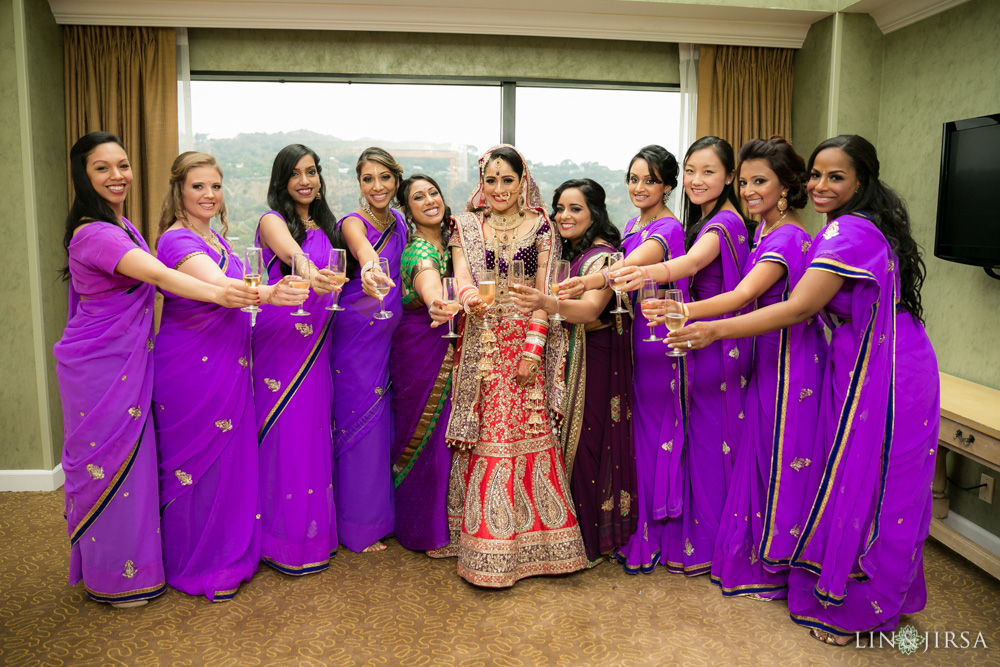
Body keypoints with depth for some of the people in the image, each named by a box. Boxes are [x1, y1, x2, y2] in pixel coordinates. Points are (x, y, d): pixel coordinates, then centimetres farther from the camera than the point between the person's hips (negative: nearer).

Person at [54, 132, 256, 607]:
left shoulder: (122, 226, 10)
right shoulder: (92, 233, -21)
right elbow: (159, 276, -36)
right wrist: (216, 293, -51)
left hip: (126, 362, 8)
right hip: (99, 367, -8)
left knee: (128, 458, 16)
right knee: (109, 461, 4)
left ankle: (126, 562, 32)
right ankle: (112, 577, 21)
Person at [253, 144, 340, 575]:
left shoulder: (326, 226, 15)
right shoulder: (272, 221, -6)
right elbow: (287, 248, -31)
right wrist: (305, 270, -52)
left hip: (315, 345, 6)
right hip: (278, 341, -6)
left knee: (313, 430, 9)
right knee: (283, 432, -3)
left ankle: (313, 531, 21)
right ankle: (282, 538, 9)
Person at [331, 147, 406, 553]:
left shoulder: (399, 222, 9)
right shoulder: (353, 223, -13)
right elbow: (363, 250, -37)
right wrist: (370, 269, -60)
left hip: (387, 334, 6)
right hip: (355, 333, -6)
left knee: (381, 422, 13)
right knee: (358, 420, 0)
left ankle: (378, 514, 27)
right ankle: (358, 527, 13)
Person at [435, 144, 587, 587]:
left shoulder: (540, 227, 7)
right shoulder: (466, 228, 9)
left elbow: (544, 291, 0)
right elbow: (461, 273, -7)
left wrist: (533, 347, -10)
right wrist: (470, 295, -31)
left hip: (526, 343, -1)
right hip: (481, 346, 1)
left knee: (528, 433, -2)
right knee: (483, 436, 1)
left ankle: (532, 541, 11)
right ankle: (483, 543, 12)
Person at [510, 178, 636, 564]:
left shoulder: (603, 255, -15)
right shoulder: (564, 252, 12)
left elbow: (591, 308, -31)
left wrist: (545, 303, -48)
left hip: (595, 361, -7)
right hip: (564, 357, 7)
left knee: (586, 439, -3)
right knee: (562, 434, 10)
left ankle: (590, 538, 12)